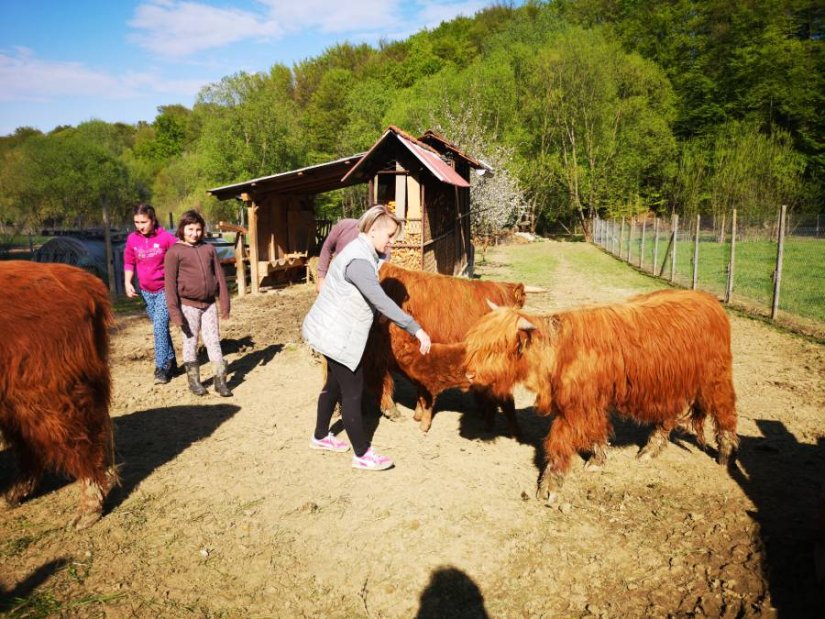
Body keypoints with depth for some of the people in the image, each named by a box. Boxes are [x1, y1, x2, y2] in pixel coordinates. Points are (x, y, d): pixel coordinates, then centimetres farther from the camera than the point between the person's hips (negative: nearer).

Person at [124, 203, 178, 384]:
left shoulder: (166, 237, -12)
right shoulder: (132, 239, 0)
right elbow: (129, 263, 9)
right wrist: (127, 282, -4)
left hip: (165, 289, -5)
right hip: (146, 291, 5)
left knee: (160, 326, -14)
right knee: (159, 327, 13)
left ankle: (161, 367, -8)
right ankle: (171, 361, 25)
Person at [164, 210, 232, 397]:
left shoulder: (209, 249, 7)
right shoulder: (174, 252, -4)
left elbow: (219, 277, 8)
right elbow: (170, 283, -7)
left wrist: (224, 304, 5)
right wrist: (174, 311, -12)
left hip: (209, 304, 3)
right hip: (188, 305, -3)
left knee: (214, 341, 5)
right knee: (190, 342, 7)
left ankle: (221, 380, 9)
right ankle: (194, 381, 19)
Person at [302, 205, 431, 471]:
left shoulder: (361, 252, 8)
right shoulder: (358, 261, -25)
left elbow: (372, 298, 18)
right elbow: (381, 302, -33)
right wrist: (416, 329, -33)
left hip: (332, 332, 10)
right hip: (338, 337, -10)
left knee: (335, 384, 22)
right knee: (352, 392, -1)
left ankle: (320, 437, 39)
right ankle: (362, 455, 12)